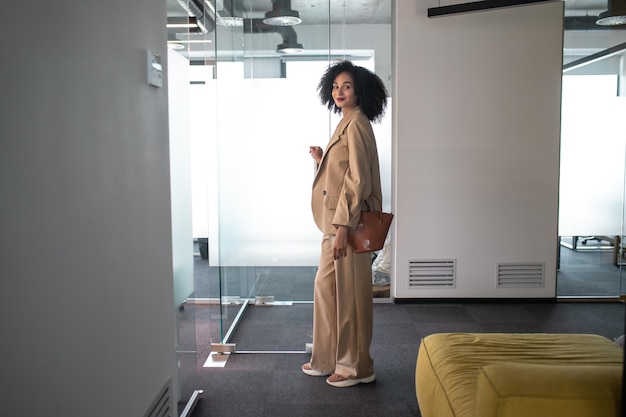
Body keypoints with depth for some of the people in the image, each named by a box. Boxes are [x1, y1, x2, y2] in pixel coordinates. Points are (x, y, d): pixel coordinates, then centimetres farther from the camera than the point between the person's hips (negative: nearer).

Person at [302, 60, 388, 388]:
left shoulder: (357, 124, -13)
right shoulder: (347, 123, 17)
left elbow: (357, 179, -19)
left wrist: (343, 226, -22)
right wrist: (321, 159, 11)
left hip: (348, 220, -10)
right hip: (335, 220, 10)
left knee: (348, 290, 0)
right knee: (326, 285, 15)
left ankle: (356, 366, 14)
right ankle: (329, 359, 28)